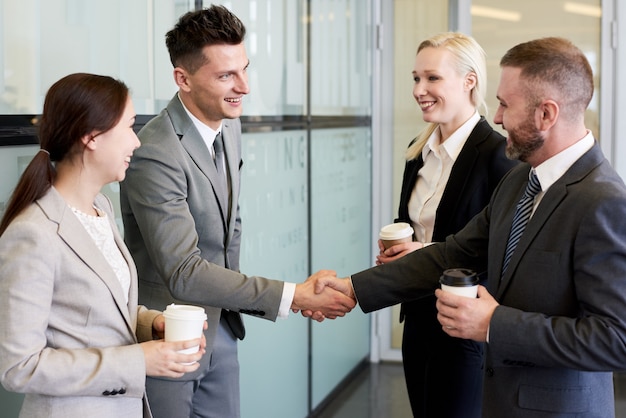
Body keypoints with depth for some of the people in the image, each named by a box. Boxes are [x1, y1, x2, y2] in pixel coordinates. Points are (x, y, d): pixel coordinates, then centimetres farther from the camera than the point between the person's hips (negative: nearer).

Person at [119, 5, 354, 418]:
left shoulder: (230, 126, 1)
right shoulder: (156, 155, -26)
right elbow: (184, 274, -30)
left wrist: (234, 297, 8)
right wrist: (293, 296, -30)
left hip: (221, 327, 7)